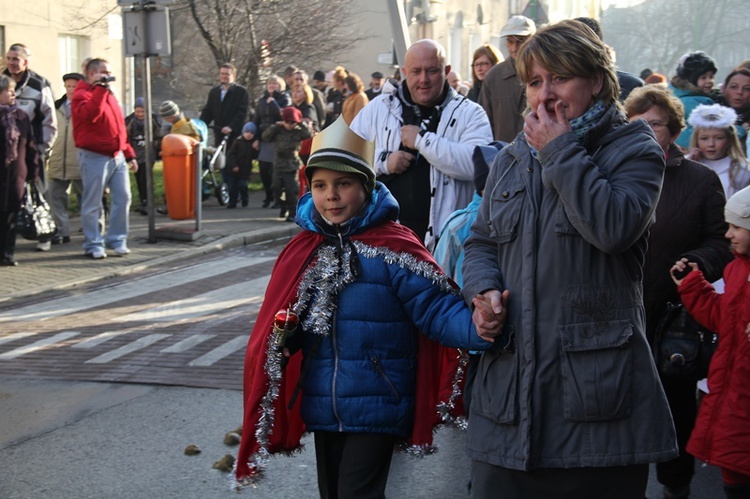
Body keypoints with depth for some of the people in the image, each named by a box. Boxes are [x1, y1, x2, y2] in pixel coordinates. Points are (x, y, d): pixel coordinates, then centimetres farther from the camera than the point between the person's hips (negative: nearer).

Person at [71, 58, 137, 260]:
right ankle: (93, 244, 5)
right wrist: (100, 90, -21)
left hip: (117, 156, 8)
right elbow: (90, 114, -28)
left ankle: (117, 239, 15)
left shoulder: (108, 96, 20)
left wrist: (129, 154, 19)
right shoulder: (82, 95, -6)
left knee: (123, 198, 4)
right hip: (95, 157, -8)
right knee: (92, 204, -2)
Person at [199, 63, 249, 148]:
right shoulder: (214, 92, 17)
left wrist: (231, 127, -23)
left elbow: (242, 113, -10)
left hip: (234, 135, -5)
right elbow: (207, 112, 14)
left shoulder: (241, 91, -1)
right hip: (219, 135, 5)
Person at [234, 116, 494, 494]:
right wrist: (282, 340, -9)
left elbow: (436, 308, -19)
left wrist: (479, 329, -37)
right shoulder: (303, 250, 4)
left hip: (376, 407, -6)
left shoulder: (392, 248, -12)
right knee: (331, 491, 19)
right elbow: (290, 321, 13)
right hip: (323, 407, 6)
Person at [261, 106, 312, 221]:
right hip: (278, 165, 3)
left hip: (292, 166, -3)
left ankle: (292, 213, 2)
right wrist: (276, 126, -10)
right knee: (277, 188, 2)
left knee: (290, 190, -6)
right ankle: (283, 208, 22)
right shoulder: (278, 130, 3)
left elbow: (309, 134, -16)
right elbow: (265, 136, -3)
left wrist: (302, 124, -14)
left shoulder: (299, 131, -3)